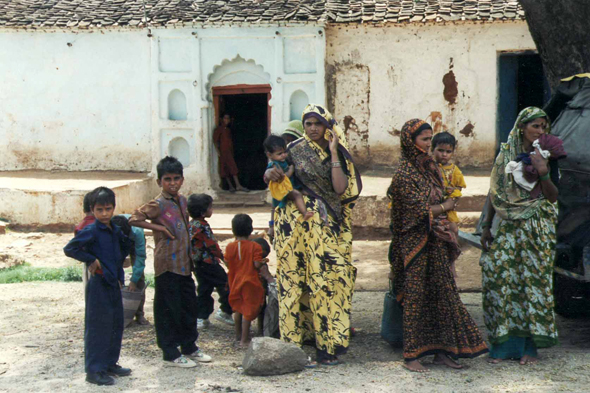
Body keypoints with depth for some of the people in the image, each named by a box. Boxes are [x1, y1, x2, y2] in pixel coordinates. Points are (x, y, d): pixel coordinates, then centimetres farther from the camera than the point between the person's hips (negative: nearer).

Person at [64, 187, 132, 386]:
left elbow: (124, 248, 26)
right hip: (98, 285, -8)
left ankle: (110, 363, 27)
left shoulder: (115, 230, 7)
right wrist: (91, 259, -17)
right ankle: (94, 370, 4)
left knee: (116, 324, 14)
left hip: (114, 283, 8)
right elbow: (69, 249, -21)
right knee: (98, 327, -3)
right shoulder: (91, 231, -14)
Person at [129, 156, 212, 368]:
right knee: (168, 309, 1)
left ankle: (190, 347, 29)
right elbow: (134, 219, -19)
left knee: (189, 305, 15)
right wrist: (159, 227, -19)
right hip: (167, 264, -8)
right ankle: (170, 354, 9)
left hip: (184, 263, 8)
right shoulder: (158, 204, -12)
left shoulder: (182, 201, 10)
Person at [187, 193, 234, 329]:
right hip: (209, 262, -9)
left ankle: (201, 317, 13)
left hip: (197, 264, 9)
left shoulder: (190, 225, 8)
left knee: (203, 290, 13)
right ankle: (224, 311, 6)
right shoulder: (203, 226, -20)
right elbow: (212, 245, -16)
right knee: (225, 284, 2)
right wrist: (222, 256, -1)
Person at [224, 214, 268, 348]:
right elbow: (257, 265, -16)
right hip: (250, 282, -4)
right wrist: (263, 261, 4)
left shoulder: (230, 247, -4)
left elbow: (228, 264, 0)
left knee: (238, 309, 20)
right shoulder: (255, 247, -14)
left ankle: (238, 337, 32)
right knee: (247, 311, 2)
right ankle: (244, 340, 4)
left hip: (235, 281, 4)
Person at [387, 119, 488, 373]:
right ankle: (411, 355, 5)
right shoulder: (404, 174, -13)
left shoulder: (429, 168, 11)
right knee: (415, 297, -2)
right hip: (415, 242, -8)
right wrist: (445, 206, -3)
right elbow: (419, 210, -17)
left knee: (442, 293, 7)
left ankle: (441, 351, 15)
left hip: (436, 242, 8)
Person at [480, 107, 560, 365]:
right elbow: (494, 192, 11)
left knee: (533, 280, -3)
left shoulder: (545, 157, 0)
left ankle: (529, 346, 7)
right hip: (508, 228, 2)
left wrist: (543, 174, -23)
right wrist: (487, 226, 9)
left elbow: (553, 197, -6)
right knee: (498, 276, -5)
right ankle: (504, 344, 6)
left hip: (536, 229, -2)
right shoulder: (505, 155, 5)